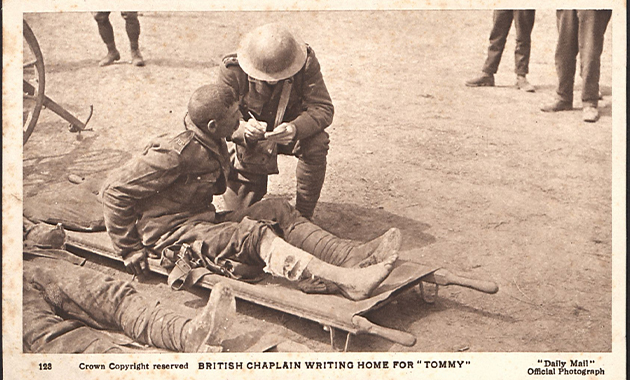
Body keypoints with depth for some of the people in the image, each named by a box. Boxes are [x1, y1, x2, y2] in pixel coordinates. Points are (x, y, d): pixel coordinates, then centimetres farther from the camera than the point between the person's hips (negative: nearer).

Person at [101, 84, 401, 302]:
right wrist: (129, 249, -17)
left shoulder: (213, 144, 6)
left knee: (277, 210, -7)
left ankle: (356, 256, -21)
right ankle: (346, 282, -44)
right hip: (171, 235, -9)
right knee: (255, 235, -29)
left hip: (204, 222, 9)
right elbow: (115, 191, -20)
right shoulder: (176, 153, -22)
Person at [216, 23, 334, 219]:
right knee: (240, 207, -6)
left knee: (316, 144, -35)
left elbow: (323, 108, -26)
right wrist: (244, 130, -50)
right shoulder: (232, 69, -27)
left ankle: (303, 216, -16)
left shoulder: (307, 63, -26)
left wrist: (295, 128, -47)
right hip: (251, 138, 0)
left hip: (290, 131, 0)